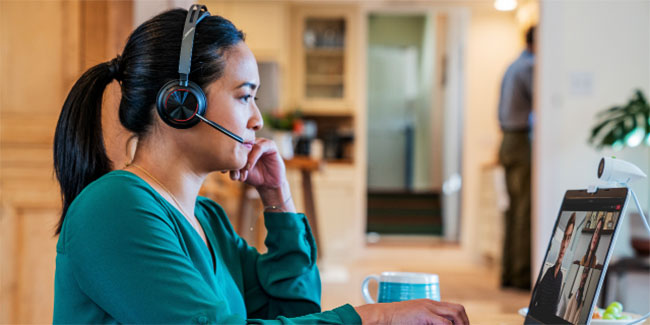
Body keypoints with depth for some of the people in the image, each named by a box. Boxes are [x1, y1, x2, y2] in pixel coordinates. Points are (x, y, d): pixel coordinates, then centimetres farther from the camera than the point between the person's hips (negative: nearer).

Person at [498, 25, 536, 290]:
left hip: (509, 142, 10)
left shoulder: (513, 67, 20)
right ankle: (522, 275, -7)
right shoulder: (530, 67, -11)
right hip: (525, 142, -10)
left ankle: (508, 272, 11)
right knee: (526, 210, -8)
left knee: (515, 209, 10)